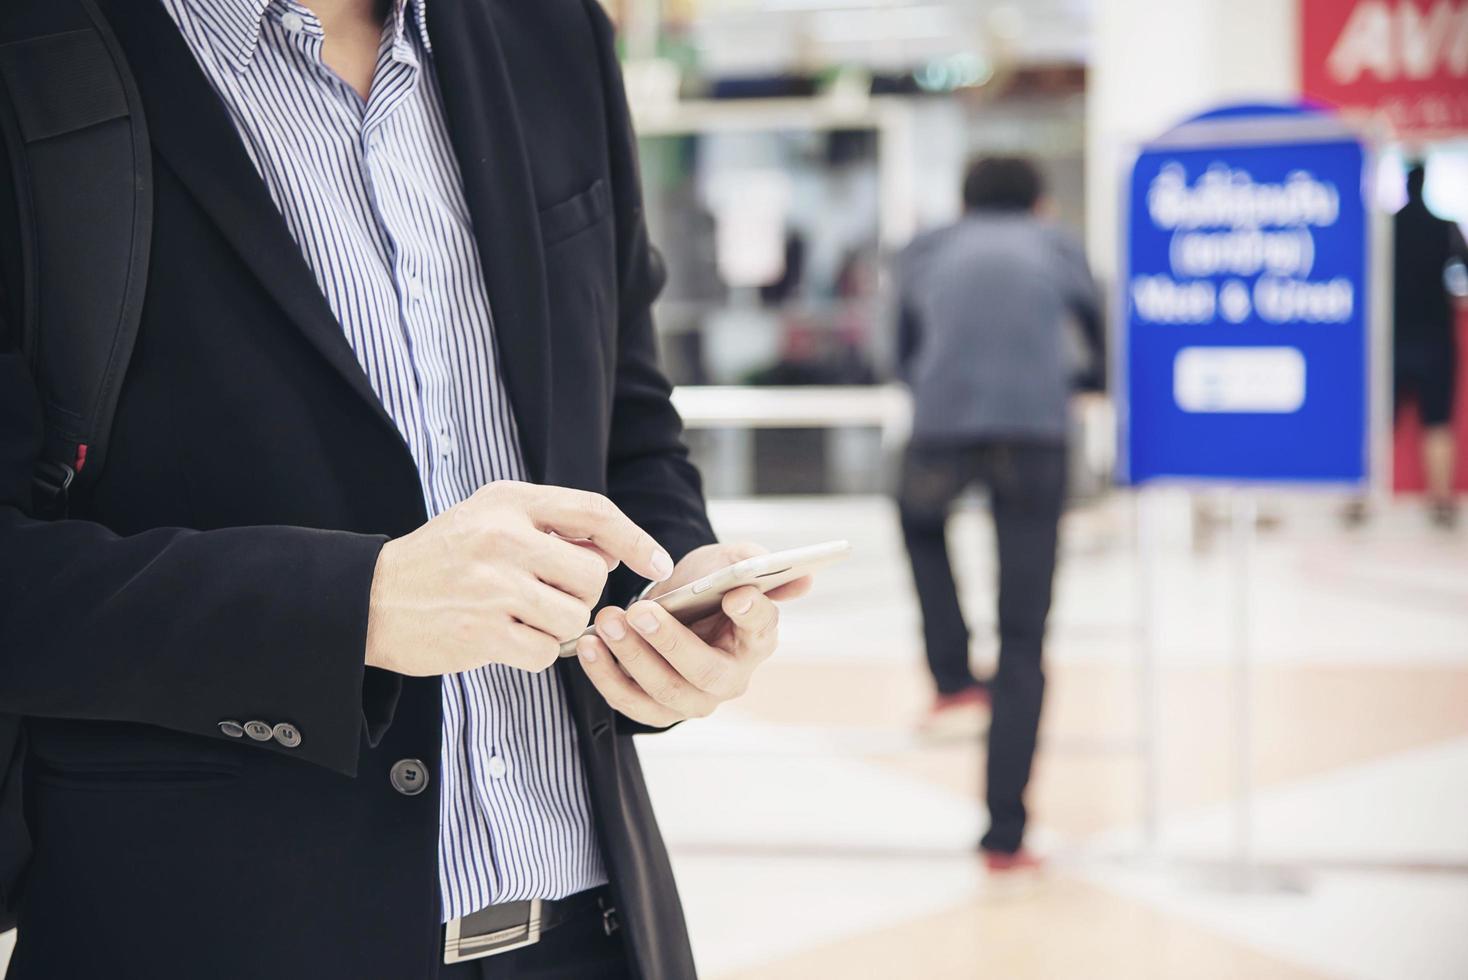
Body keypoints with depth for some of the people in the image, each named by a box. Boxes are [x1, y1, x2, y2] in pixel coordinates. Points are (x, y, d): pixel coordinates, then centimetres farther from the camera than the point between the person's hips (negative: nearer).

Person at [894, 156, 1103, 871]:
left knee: (920, 519, 36)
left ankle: (954, 683, 22)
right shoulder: (1058, 248, 23)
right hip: (1035, 437, -1)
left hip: (941, 433, 1)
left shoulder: (928, 253, 25)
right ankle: (1005, 837, 5)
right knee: (1022, 645, 5)